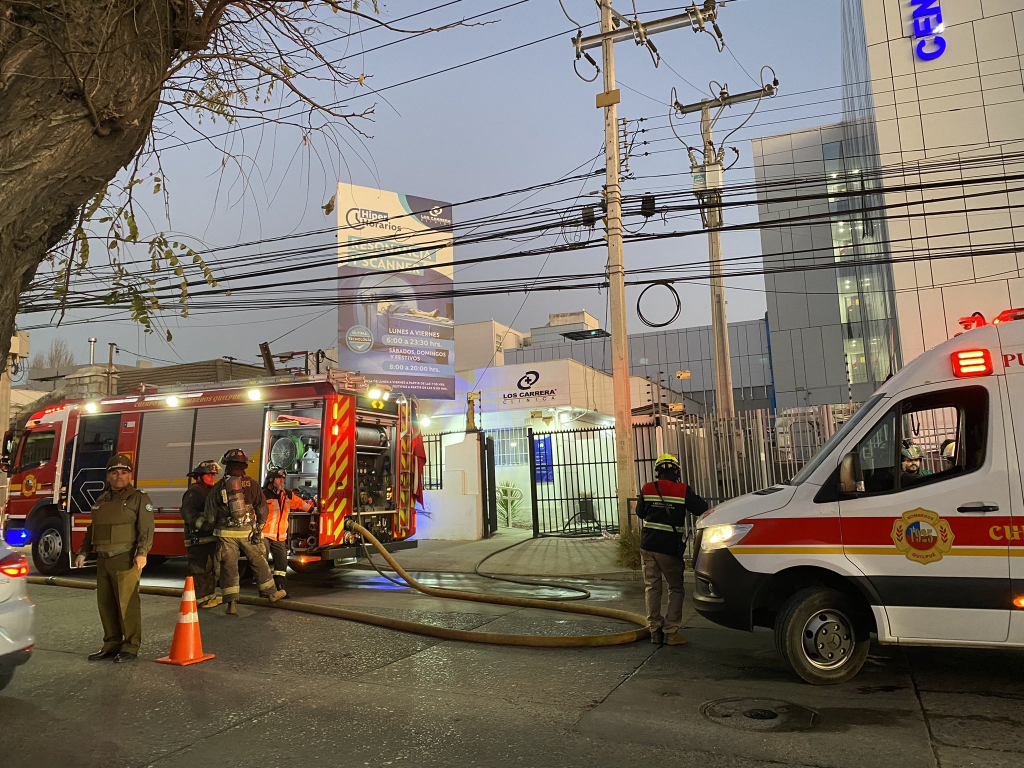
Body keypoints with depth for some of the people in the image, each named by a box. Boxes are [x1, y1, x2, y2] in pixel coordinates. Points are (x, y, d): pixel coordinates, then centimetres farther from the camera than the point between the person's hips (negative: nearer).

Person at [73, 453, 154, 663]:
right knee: (105, 603, 11)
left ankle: (131, 647, 1)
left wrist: (142, 552, -21)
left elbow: (147, 527, -11)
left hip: (126, 559, -7)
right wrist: (83, 552, 19)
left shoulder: (138, 498, -3)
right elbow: (92, 529, 27)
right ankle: (111, 644, 22)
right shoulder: (101, 501, 19)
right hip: (104, 560, 7)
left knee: (127, 603, -6)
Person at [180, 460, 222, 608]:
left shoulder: (210, 491, 20)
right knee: (200, 569, -7)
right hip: (198, 539, -10)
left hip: (211, 538, 10)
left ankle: (211, 595, 29)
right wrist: (202, 524, -36)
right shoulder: (193, 492, -11)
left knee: (212, 568, 18)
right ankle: (201, 599, -2)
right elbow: (187, 512, -25)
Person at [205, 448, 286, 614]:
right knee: (259, 562, 13)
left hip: (225, 534, 0)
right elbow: (262, 508, 0)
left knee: (229, 567, 6)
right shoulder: (251, 484, -3)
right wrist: (259, 526, 13)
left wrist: (211, 527, 21)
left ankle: (231, 602, 3)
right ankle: (271, 592, 25)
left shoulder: (218, 487, -2)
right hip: (248, 532, 0)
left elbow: (209, 514, 2)